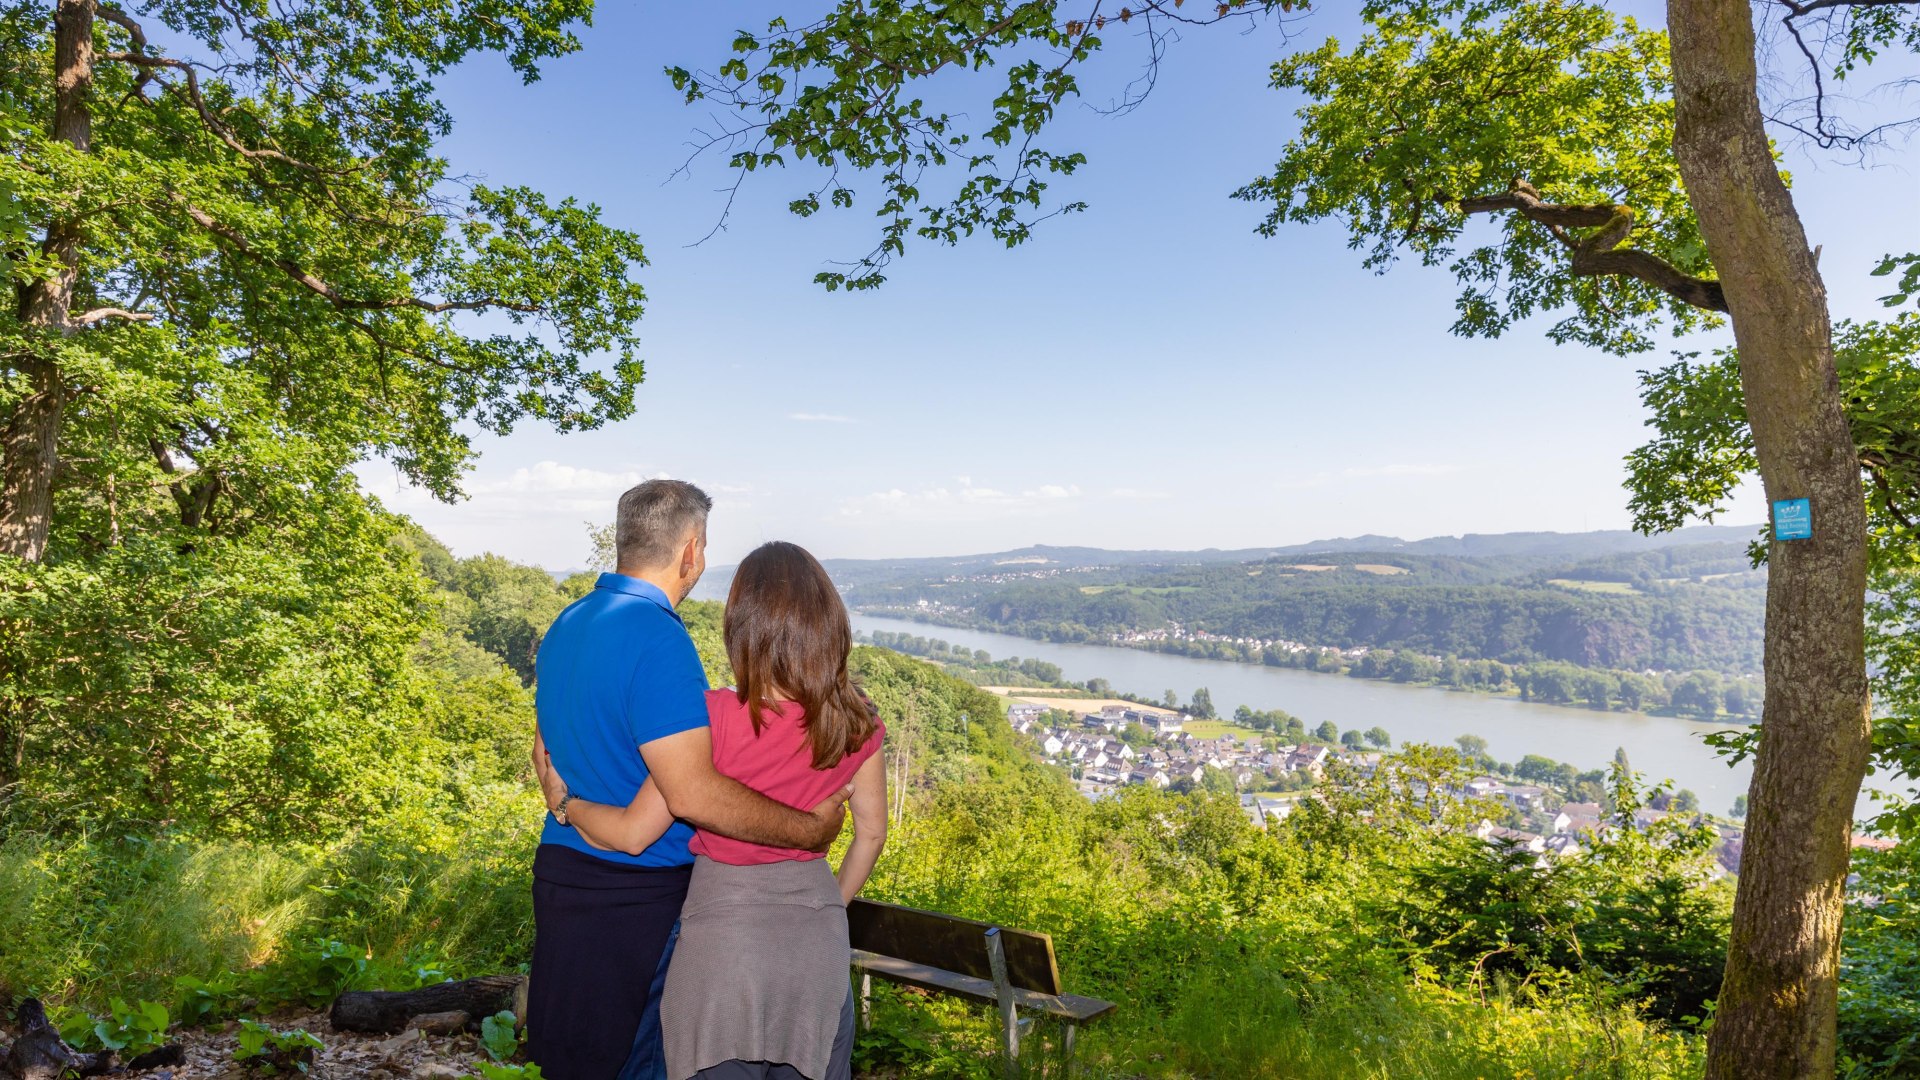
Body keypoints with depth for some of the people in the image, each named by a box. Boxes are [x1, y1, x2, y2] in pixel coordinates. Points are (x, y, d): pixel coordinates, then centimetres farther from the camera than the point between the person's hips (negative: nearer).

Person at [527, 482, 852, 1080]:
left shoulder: (564, 624, 8)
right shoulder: (657, 635, -23)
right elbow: (693, 793, -29)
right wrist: (811, 830, -20)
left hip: (562, 867, 9)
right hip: (638, 894, -9)